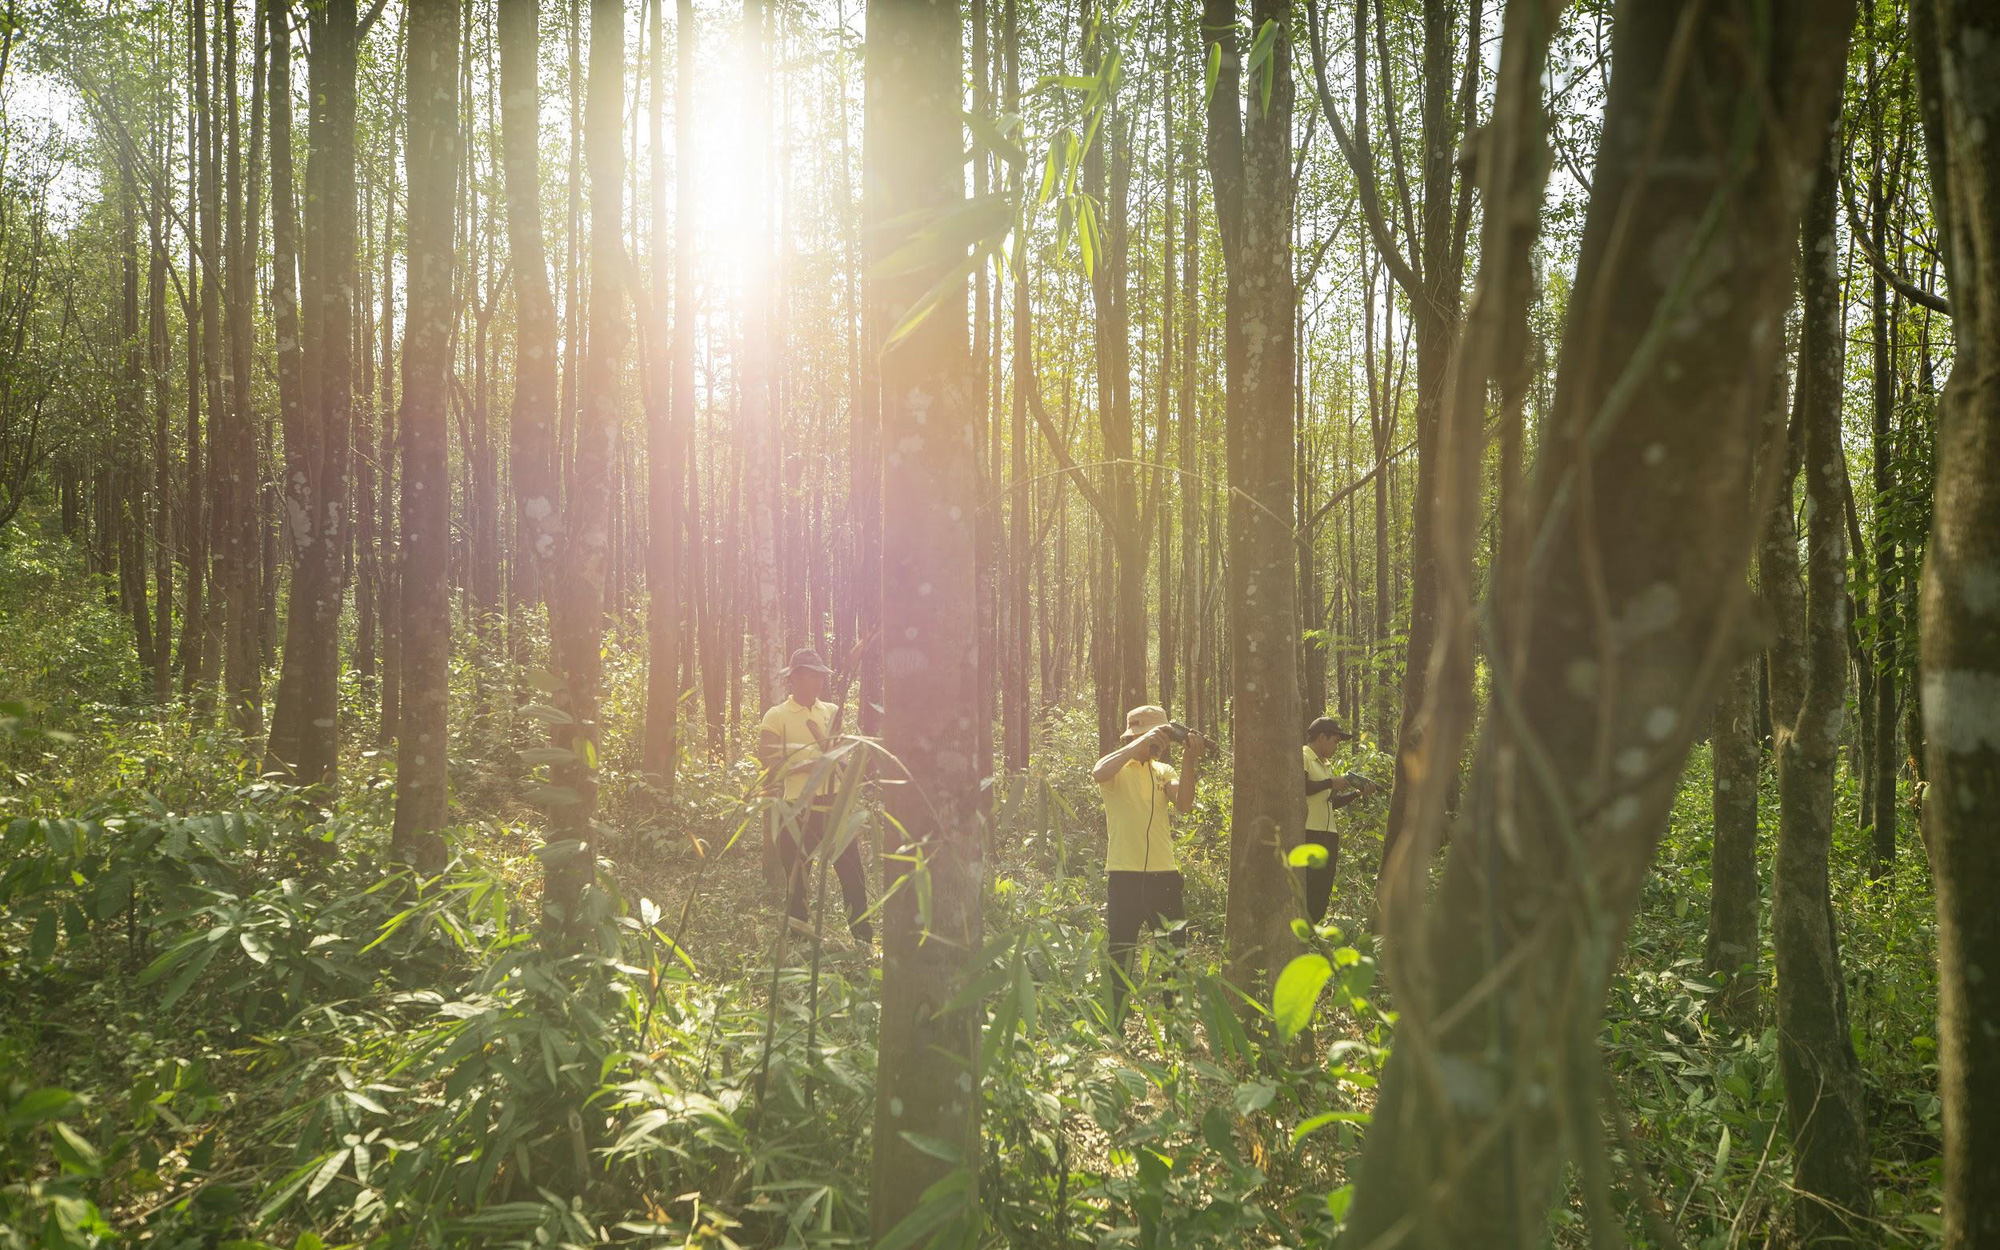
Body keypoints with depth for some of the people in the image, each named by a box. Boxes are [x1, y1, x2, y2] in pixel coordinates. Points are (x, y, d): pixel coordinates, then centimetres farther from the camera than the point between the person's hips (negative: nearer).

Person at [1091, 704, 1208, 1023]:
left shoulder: (1163, 772, 13)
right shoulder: (1117, 769, -1)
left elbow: (1184, 804, -6)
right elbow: (1099, 773, -27)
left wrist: (1190, 761, -18)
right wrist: (1141, 745, -31)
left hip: (1165, 874, 5)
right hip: (1124, 874, -5)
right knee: (1120, 959, 2)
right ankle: (1114, 1031, 11)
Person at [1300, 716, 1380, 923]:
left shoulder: (1327, 765, 22)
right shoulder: (1303, 758, -4)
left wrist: (1358, 793, 12)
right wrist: (1331, 783, -13)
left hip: (1328, 835, 9)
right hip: (1308, 834, -9)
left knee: (1322, 891, 6)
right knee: (1308, 889, -11)